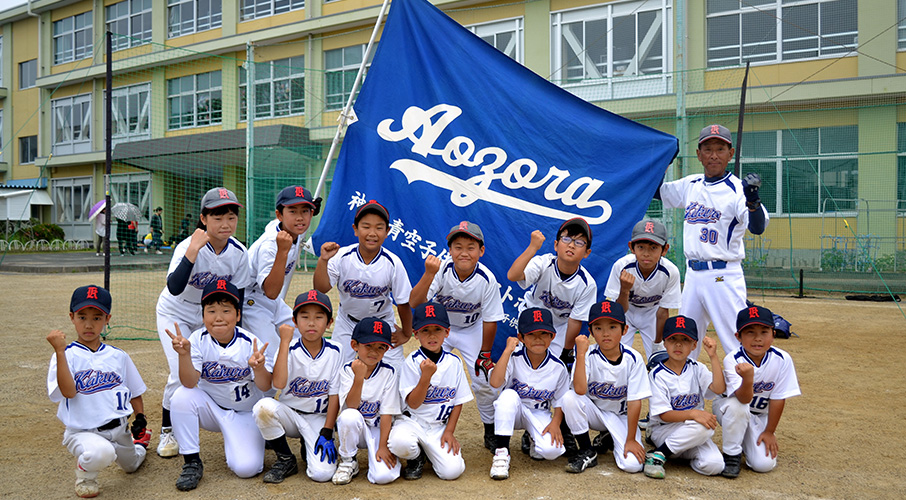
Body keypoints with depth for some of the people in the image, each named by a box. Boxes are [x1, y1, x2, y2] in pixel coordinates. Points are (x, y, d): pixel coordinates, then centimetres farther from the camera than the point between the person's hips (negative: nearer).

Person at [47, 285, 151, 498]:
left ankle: (138, 441, 59)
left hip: (118, 429, 4)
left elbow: (134, 391, 13)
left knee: (132, 465, 25)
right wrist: (60, 352, -29)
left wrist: (140, 418, 1)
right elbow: (68, 391, -25)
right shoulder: (67, 355, -9)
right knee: (99, 453, -37)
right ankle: (84, 474, -2)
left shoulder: (119, 356, 3)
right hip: (82, 432, -4)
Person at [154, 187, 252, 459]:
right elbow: (175, 288, -46)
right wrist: (194, 249, -50)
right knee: (181, 374, -14)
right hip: (174, 315, -3)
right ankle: (167, 431, 10)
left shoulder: (239, 253, -16)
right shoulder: (188, 246, -29)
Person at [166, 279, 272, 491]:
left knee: (246, 468, -21)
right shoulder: (198, 339, -14)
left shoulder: (250, 343, -17)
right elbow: (190, 383, -24)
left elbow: (265, 387, -21)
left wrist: (258, 368, -44)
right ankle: (192, 462, -11)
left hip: (244, 413, -2)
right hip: (210, 408, 2)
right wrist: (184, 354, -42)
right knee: (181, 397, -28)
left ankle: (232, 443, 17)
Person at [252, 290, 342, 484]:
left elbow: (334, 396, -4)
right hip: (289, 414, 1)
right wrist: (285, 341, -29)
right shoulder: (289, 349, -11)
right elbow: (279, 383, -30)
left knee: (322, 473, -22)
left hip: (319, 419, 0)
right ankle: (286, 460, -8)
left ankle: (309, 446, 16)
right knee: (264, 406, -33)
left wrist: (326, 434, -10)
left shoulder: (334, 352, -7)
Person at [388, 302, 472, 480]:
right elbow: (413, 403, -14)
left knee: (452, 470, -19)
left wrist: (449, 431, -2)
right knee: (400, 443, -35)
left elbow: (458, 401, 7)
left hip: (440, 426, 2)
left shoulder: (454, 362, 1)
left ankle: (431, 452, 17)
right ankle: (416, 458, 3)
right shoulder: (412, 362, -9)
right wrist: (426, 376, -27)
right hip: (412, 421, -2)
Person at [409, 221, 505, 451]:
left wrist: (484, 354, -7)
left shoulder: (487, 279, -26)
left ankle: (491, 430, 20)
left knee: (484, 382, -6)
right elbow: (414, 303, -38)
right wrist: (429, 274, -51)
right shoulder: (441, 270, -28)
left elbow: (490, 320, -13)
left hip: (472, 330, 0)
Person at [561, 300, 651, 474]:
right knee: (569, 397, -31)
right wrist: (580, 353, -35)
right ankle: (587, 452, -11)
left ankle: (609, 439, 14)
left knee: (633, 464, -23)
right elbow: (580, 390, -33)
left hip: (621, 416, 0)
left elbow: (634, 401, -13)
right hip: (594, 412, 0)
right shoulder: (588, 356, -17)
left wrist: (631, 439, -13)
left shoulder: (633, 359, -16)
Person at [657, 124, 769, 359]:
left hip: (723, 277, -6)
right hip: (693, 275, 6)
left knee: (739, 346, -8)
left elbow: (758, 227, -23)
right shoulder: (690, 185, 9)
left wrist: (752, 198, -42)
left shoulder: (736, 189, -10)